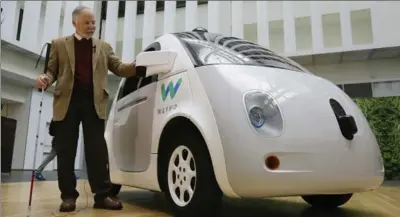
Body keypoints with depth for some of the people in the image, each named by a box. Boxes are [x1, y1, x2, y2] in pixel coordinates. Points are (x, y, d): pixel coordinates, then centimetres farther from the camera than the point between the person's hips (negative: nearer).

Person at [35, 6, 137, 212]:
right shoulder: (59, 44, 15)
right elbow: (51, 70, 12)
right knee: (65, 151, 1)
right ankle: (68, 195, 10)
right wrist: (45, 78, -12)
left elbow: (119, 68, 12)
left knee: (97, 151, -3)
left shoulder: (104, 47, 19)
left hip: (94, 102, 0)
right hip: (67, 101, 0)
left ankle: (102, 195, 0)